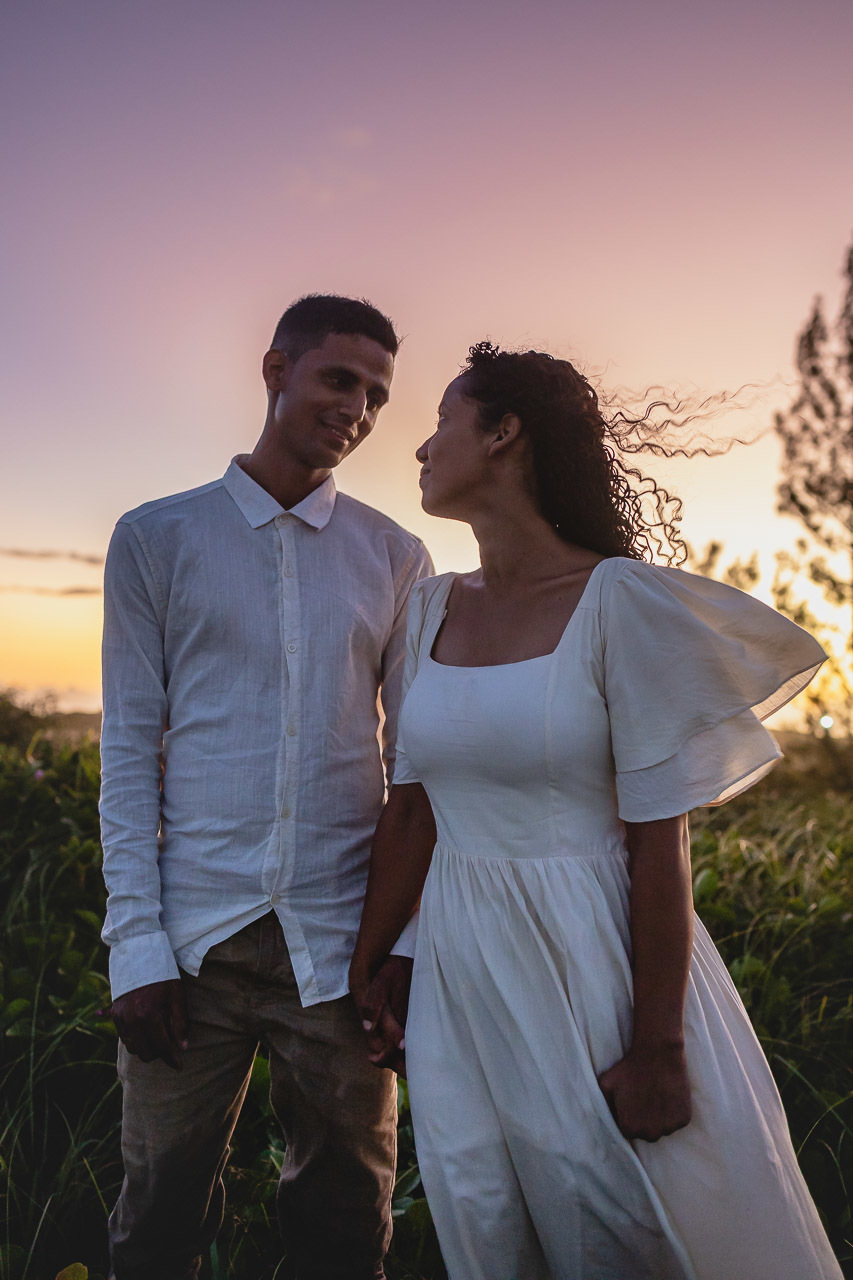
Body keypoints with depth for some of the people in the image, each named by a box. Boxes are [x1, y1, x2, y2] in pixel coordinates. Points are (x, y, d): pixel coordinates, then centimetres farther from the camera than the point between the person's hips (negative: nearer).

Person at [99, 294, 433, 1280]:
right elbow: (129, 750, 1)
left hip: (341, 939, 1)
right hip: (193, 934, -1)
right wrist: (136, 945, -5)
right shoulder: (155, 539, 4)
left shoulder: (396, 559, 8)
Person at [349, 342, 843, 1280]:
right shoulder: (431, 609, 4)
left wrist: (658, 1047, -13)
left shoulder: (620, 602, -14)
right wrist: (363, 968, 12)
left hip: (593, 960, -5)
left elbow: (659, 839, -14)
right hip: (458, 967, 6)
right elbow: (412, 808, 9)